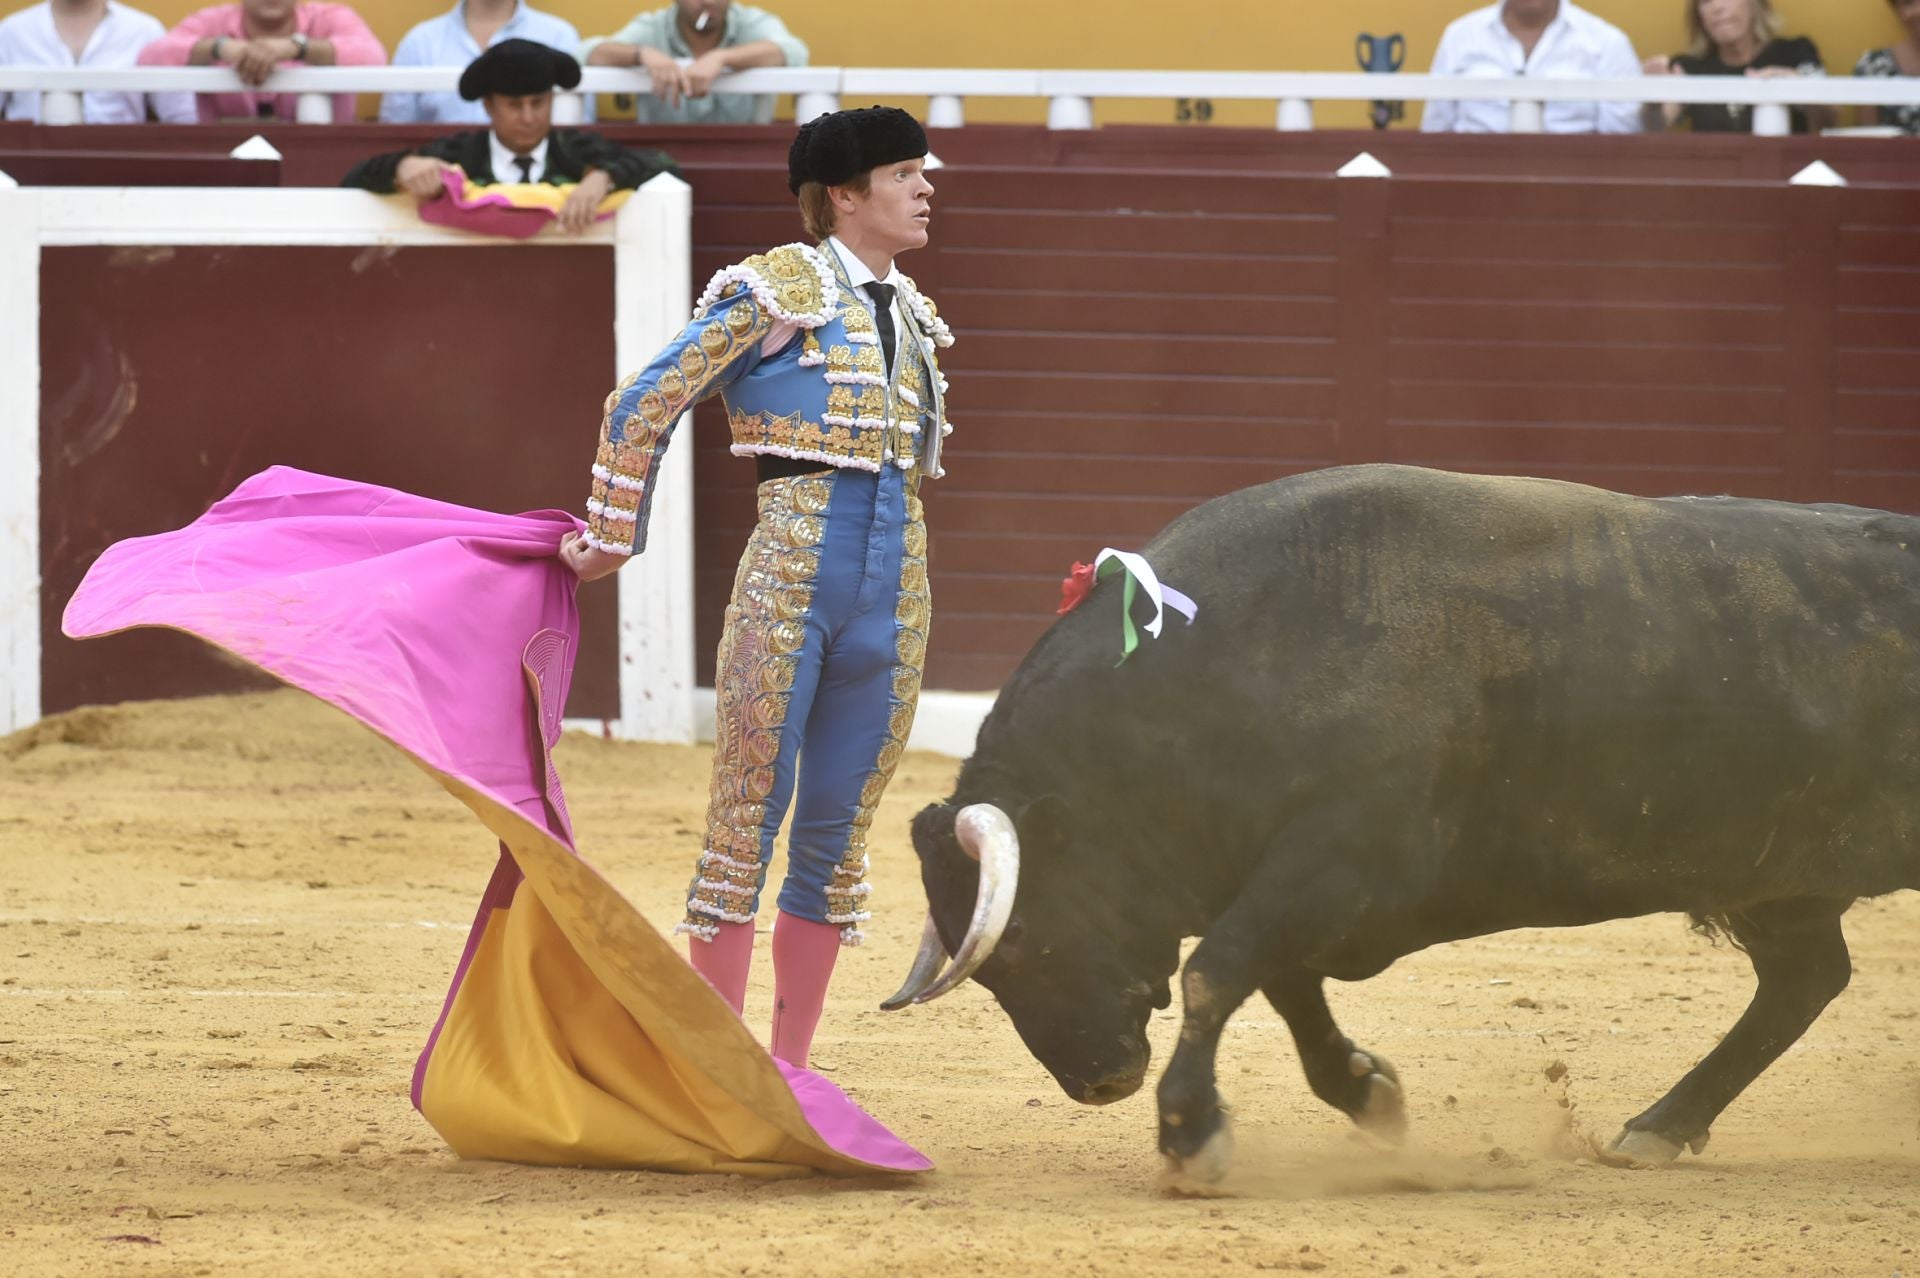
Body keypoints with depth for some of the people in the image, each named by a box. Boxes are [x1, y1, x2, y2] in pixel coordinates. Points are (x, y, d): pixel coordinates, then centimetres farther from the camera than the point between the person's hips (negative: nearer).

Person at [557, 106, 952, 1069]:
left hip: (894, 586, 6)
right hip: (791, 568, -6)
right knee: (748, 818, -3)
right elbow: (643, 407, -2)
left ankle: (787, 1071, 14)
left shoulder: (907, 312, 16)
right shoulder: (773, 291, -4)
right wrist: (611, 541, 2)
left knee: (836, 835, 8)